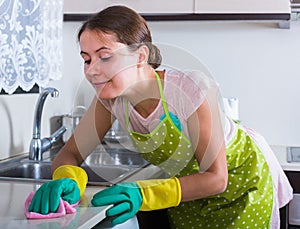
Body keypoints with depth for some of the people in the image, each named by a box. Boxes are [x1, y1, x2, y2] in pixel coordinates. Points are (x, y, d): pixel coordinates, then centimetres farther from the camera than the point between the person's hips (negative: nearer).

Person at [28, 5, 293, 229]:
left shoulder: (190, 89, -36)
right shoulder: (110, 97, -20)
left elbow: (215, 178, -32)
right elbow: (70, 153, -14)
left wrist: (145, 195, -45)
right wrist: (67, 179, -40)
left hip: (238, 179, -4)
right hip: (188, 182, 4)